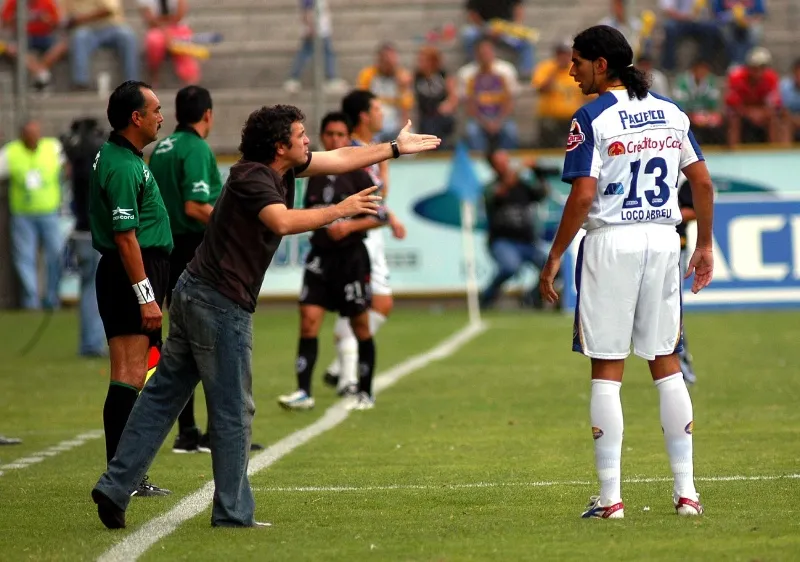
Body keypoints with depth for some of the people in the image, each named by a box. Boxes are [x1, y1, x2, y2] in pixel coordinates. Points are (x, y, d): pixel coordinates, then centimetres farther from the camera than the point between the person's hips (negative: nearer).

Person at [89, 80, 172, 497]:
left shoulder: (115, 156, 15)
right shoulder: (123, 167, -18)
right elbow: (126, 237, -22)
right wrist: (146, 297, -22)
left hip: (127, 275, 11)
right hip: (131, 275, -11)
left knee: (131, 376, 11)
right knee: (130, 375, -10)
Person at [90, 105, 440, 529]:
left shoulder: (281, 169, 10)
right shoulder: (252, 178, -17)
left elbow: (338, 159, 19)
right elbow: (282, 222, -33)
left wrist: (395, 148, 21)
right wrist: (339, 211, -24)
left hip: (193, 293, 10)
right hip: (221, 303, -10)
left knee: (162, 397, 10)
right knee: (233, 412, -1)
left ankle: (115, 488, 10)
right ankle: (232, 513, 5)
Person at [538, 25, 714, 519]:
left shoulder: (592, 118, -8)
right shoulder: (671, 113, 10)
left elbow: (582, 196, -14)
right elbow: (703, 183, 10)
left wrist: (555, 257, -8)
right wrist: (705, 244, 19)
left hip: (611, 242, -5)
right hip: (663, 240, 5)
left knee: (607, 371, 0)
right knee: (667, 364, 11)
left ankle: (610, 497, -1)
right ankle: (687, 492, 8)